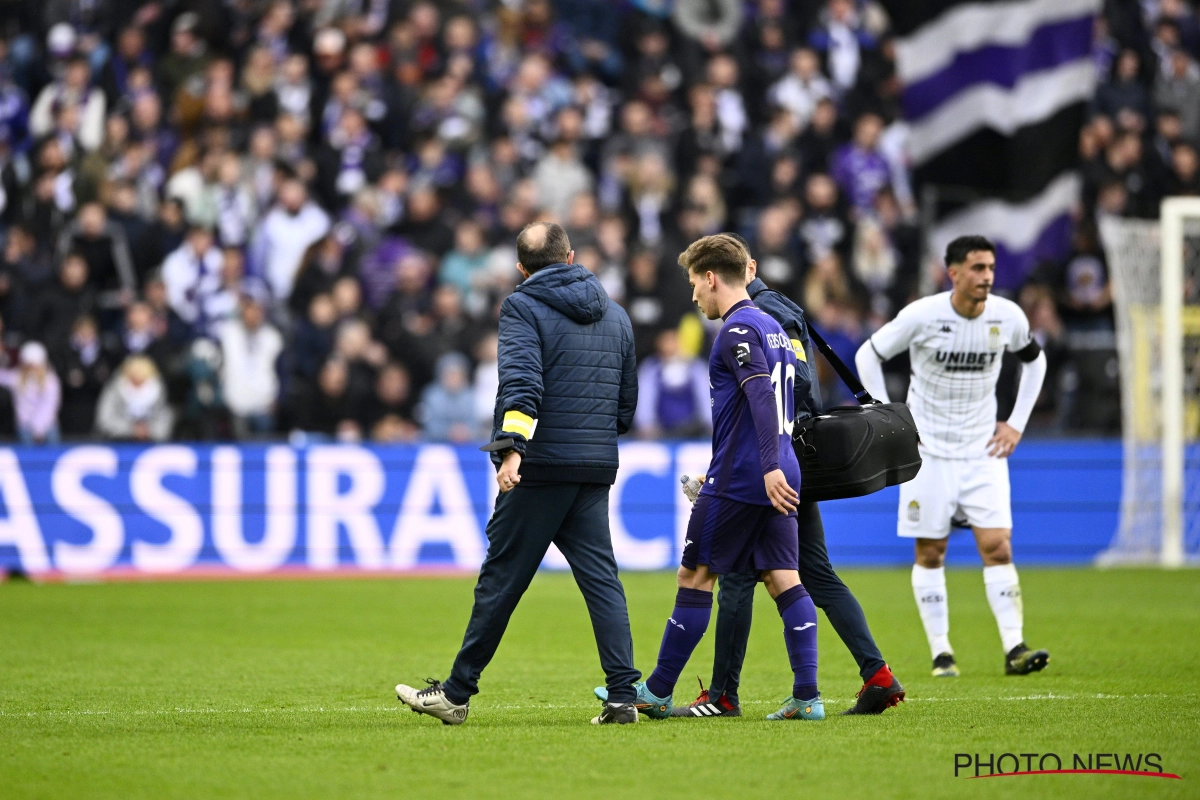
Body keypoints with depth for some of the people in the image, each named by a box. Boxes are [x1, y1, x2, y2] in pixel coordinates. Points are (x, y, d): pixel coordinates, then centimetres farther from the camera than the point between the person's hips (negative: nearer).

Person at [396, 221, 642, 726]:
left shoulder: (523, 308, -4)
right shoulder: (616, 316, 17)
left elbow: (522, 382, -20)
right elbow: (627, 402, 22)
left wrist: (511, 448, -29)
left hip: (540, 468, -5)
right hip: (596, 470, 5)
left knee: (501, 579, 1)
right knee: (601, 578, 4)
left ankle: (457, 693, 9)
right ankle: (622, 695, -6)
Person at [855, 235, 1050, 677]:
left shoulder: (1008, 317, -4)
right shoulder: (921, 316, -13)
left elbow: (1034, 360, 16)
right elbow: (868, 355, -1)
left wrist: (1017, 423, 9)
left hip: (984, 451, 2)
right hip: (929, 451, -2)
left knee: (997, 546, -9)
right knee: (930, 553, 2)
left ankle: (1014, 648, -10)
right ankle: (941, 652, 10)